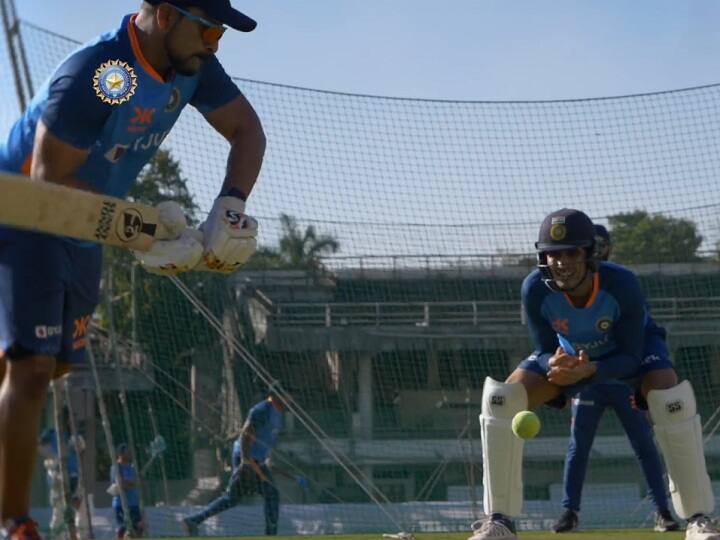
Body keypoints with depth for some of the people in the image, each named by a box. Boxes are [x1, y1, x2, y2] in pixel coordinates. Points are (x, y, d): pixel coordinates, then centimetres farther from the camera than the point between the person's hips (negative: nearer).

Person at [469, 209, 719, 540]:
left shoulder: (622, 284, -36)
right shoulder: (536, 289, -30)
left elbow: (631, 357, -30)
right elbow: (545, 351, -19)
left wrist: (590, 370, -50)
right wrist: (555, 363, -45)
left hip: (629, 354, -2)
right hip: (567, 355, 2)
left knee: (673, 401, -31)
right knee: (500, 397, -19)